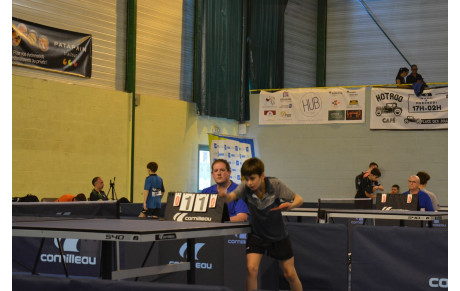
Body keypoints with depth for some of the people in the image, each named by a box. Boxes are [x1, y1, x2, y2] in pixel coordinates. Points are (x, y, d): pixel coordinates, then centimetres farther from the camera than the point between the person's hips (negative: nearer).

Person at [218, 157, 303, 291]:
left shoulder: (275, 185, -21)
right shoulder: (245, 187, -20)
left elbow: (299, 199, -15)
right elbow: (231, 196, -39)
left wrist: (291, 205, -37)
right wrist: (225, 196, -62)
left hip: (278, 235, 0)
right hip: (256, 234, 0)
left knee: (290, 274, 7)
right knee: (251, 268, -19)